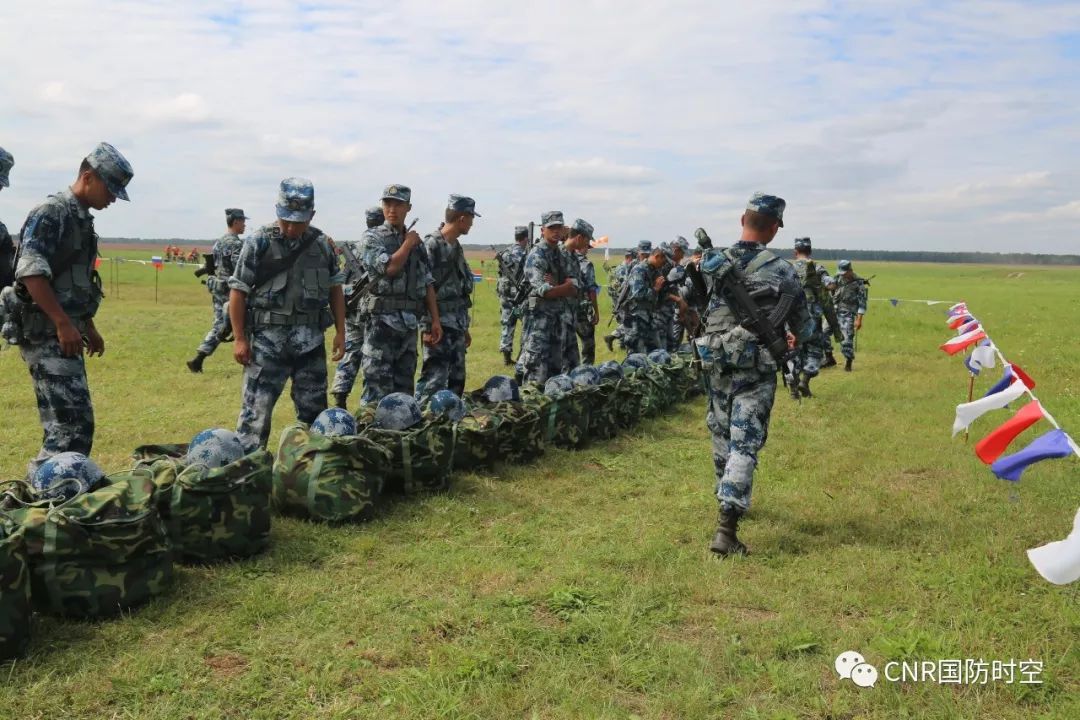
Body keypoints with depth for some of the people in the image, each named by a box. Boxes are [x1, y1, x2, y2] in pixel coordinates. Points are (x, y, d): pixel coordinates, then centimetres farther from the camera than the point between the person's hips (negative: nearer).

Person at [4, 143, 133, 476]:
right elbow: (31, 272, -21)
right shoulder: (51, 213, -11)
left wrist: (88, 327, 24)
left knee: (75, 423, 13)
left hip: (65, 336, 10)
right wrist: (63, 323, -23)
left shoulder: (82, 219, 18)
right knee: (73, 425, -14)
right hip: (47, 336, -10)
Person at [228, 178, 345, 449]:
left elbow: (335, 289, 14)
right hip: (268, 339, -4)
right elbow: (238, 291, -4)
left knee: (314, 410, 12)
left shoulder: (321, 244, 7)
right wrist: (240, 339, -7)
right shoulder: (259, 242, -5)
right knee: (256, 409, -3)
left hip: (311, 340, 4)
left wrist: (340, 332, 8)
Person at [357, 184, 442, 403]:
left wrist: (435, 320, 6)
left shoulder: (417, 243, 15)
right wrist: (408, 243, -3)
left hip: (409, 322, 5)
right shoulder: (372, 238, -1)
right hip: (381, 320, -5)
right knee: (377, 387, -8)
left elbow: (427, 284, 13)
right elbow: (390, 267, -18)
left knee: (404, 385, 11)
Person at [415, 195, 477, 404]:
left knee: (456, 381, 13)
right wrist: (429, 326, -20)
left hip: (457, 325, 9)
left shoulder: (457, 247, 15)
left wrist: (465, 327, 21)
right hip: (438, 325, -9)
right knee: (434, 381, -11)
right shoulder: (431, 245, -12)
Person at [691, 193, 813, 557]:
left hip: (717, 363, 4)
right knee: (745, 444, -3)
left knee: (722, 436, 20)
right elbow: (803, 325, 0)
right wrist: (795, 338, 23)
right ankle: (726, 529, -11)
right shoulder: (781, 271, -12)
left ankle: (728, 499, 41)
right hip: (755, 370, -4)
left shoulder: (712, 263, -3)